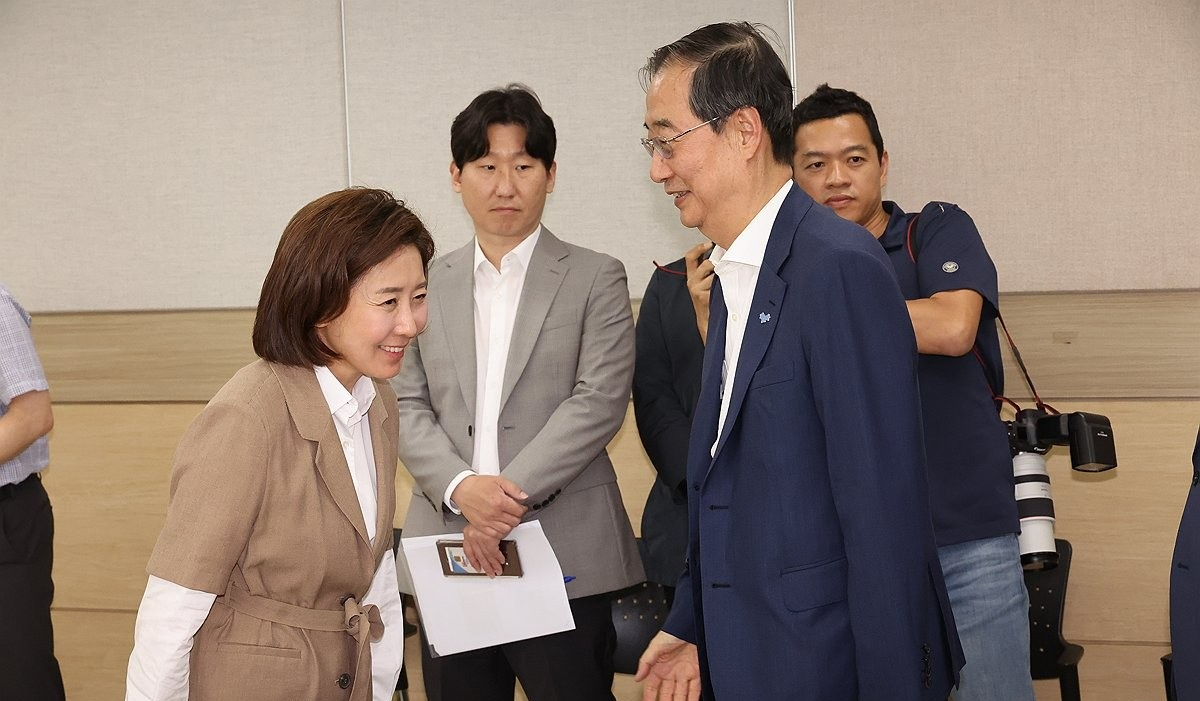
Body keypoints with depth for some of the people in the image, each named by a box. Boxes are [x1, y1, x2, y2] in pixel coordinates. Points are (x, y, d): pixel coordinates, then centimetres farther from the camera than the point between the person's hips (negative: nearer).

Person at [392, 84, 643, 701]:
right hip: (450, 548, 3)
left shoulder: (596, 279, 4)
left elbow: (599, 402, -7)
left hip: (566, 558, -3)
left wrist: (513, 491, -15)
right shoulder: (428, 284, 13)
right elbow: (406, 406, 6)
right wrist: (460, 487, -12)